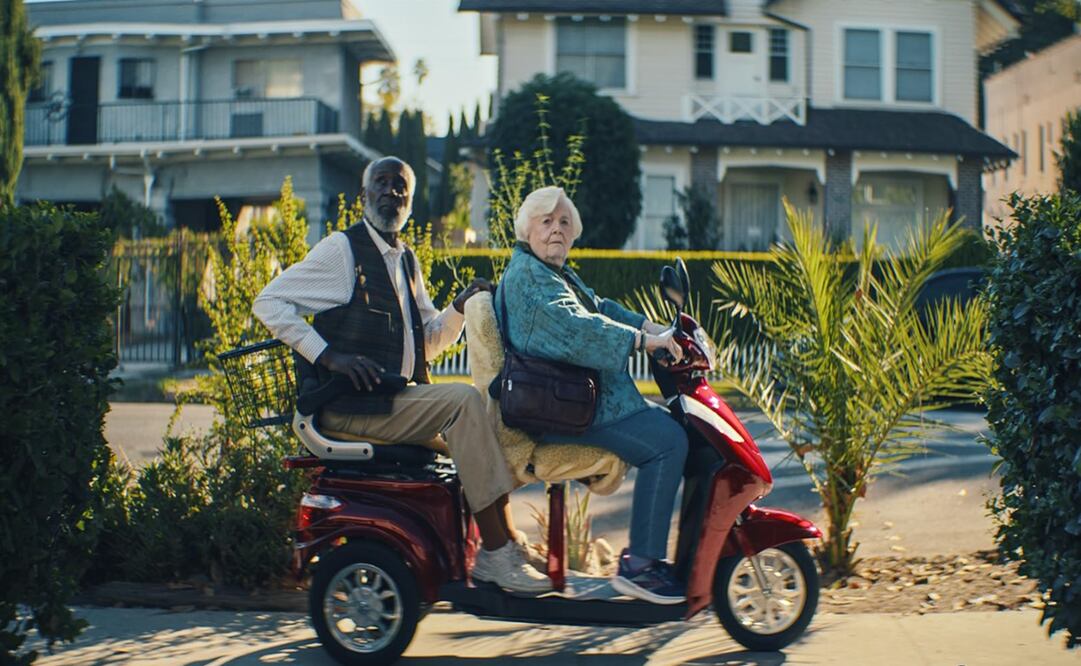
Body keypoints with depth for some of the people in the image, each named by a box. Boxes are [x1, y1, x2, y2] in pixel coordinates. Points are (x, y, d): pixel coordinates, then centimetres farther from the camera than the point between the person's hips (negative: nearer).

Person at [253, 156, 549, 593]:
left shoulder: (406, 261, 20)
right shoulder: (342, 249, -3)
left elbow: (428, 341, 21)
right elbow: (269, 303, -9)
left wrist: (460, 309, 1)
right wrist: (329, 355, -17)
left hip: (400, 396, 8)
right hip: (352, 404, -8)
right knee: (464, 401, -24)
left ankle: (505, 543, -4)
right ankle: (496, 551, -22)